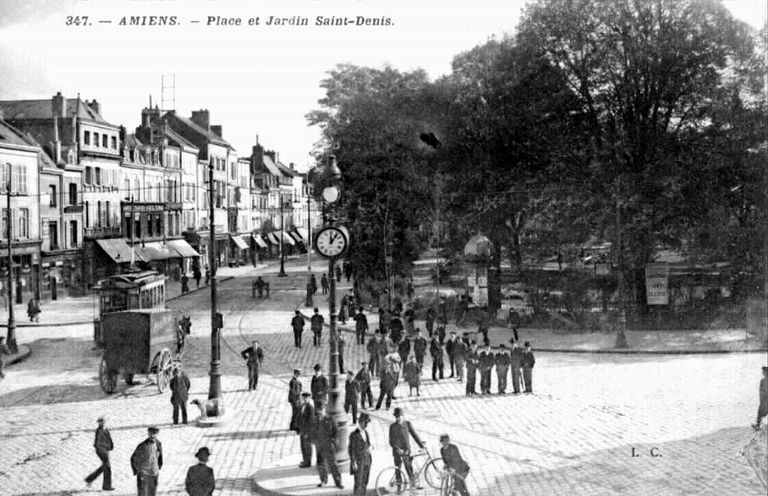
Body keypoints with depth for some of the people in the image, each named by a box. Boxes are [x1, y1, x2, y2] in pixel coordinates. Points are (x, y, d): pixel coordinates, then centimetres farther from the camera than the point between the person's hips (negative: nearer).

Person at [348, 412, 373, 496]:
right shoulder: (354, 435, -11)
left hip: (367, 461, 7)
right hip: (358, 462, -7)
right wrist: (353, 462, -16)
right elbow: (350, 449, -12)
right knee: (358, 483, -6)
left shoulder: (365, 432, 10)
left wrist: (370, 447, 2)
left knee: (365, 483, 10)